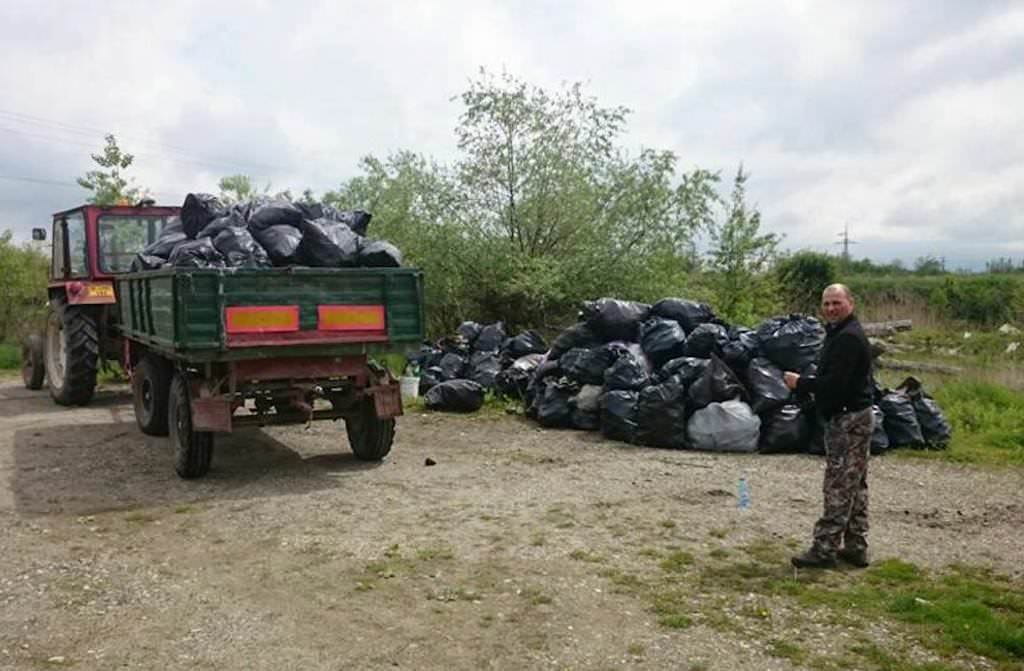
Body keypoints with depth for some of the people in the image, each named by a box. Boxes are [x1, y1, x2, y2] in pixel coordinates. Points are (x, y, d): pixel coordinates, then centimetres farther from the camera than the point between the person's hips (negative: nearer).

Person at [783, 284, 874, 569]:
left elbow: (835, 382, -25)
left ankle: (825, 549, -2)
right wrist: (807, 383, 6)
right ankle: (855, 548, 22)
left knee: (839, 487, -7)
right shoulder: (841, 333, 16)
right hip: (855, 417, 11)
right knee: (855, 486, 14)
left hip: (848, 419, -11)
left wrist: (800, 383, -14)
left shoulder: (848, 337, -18)